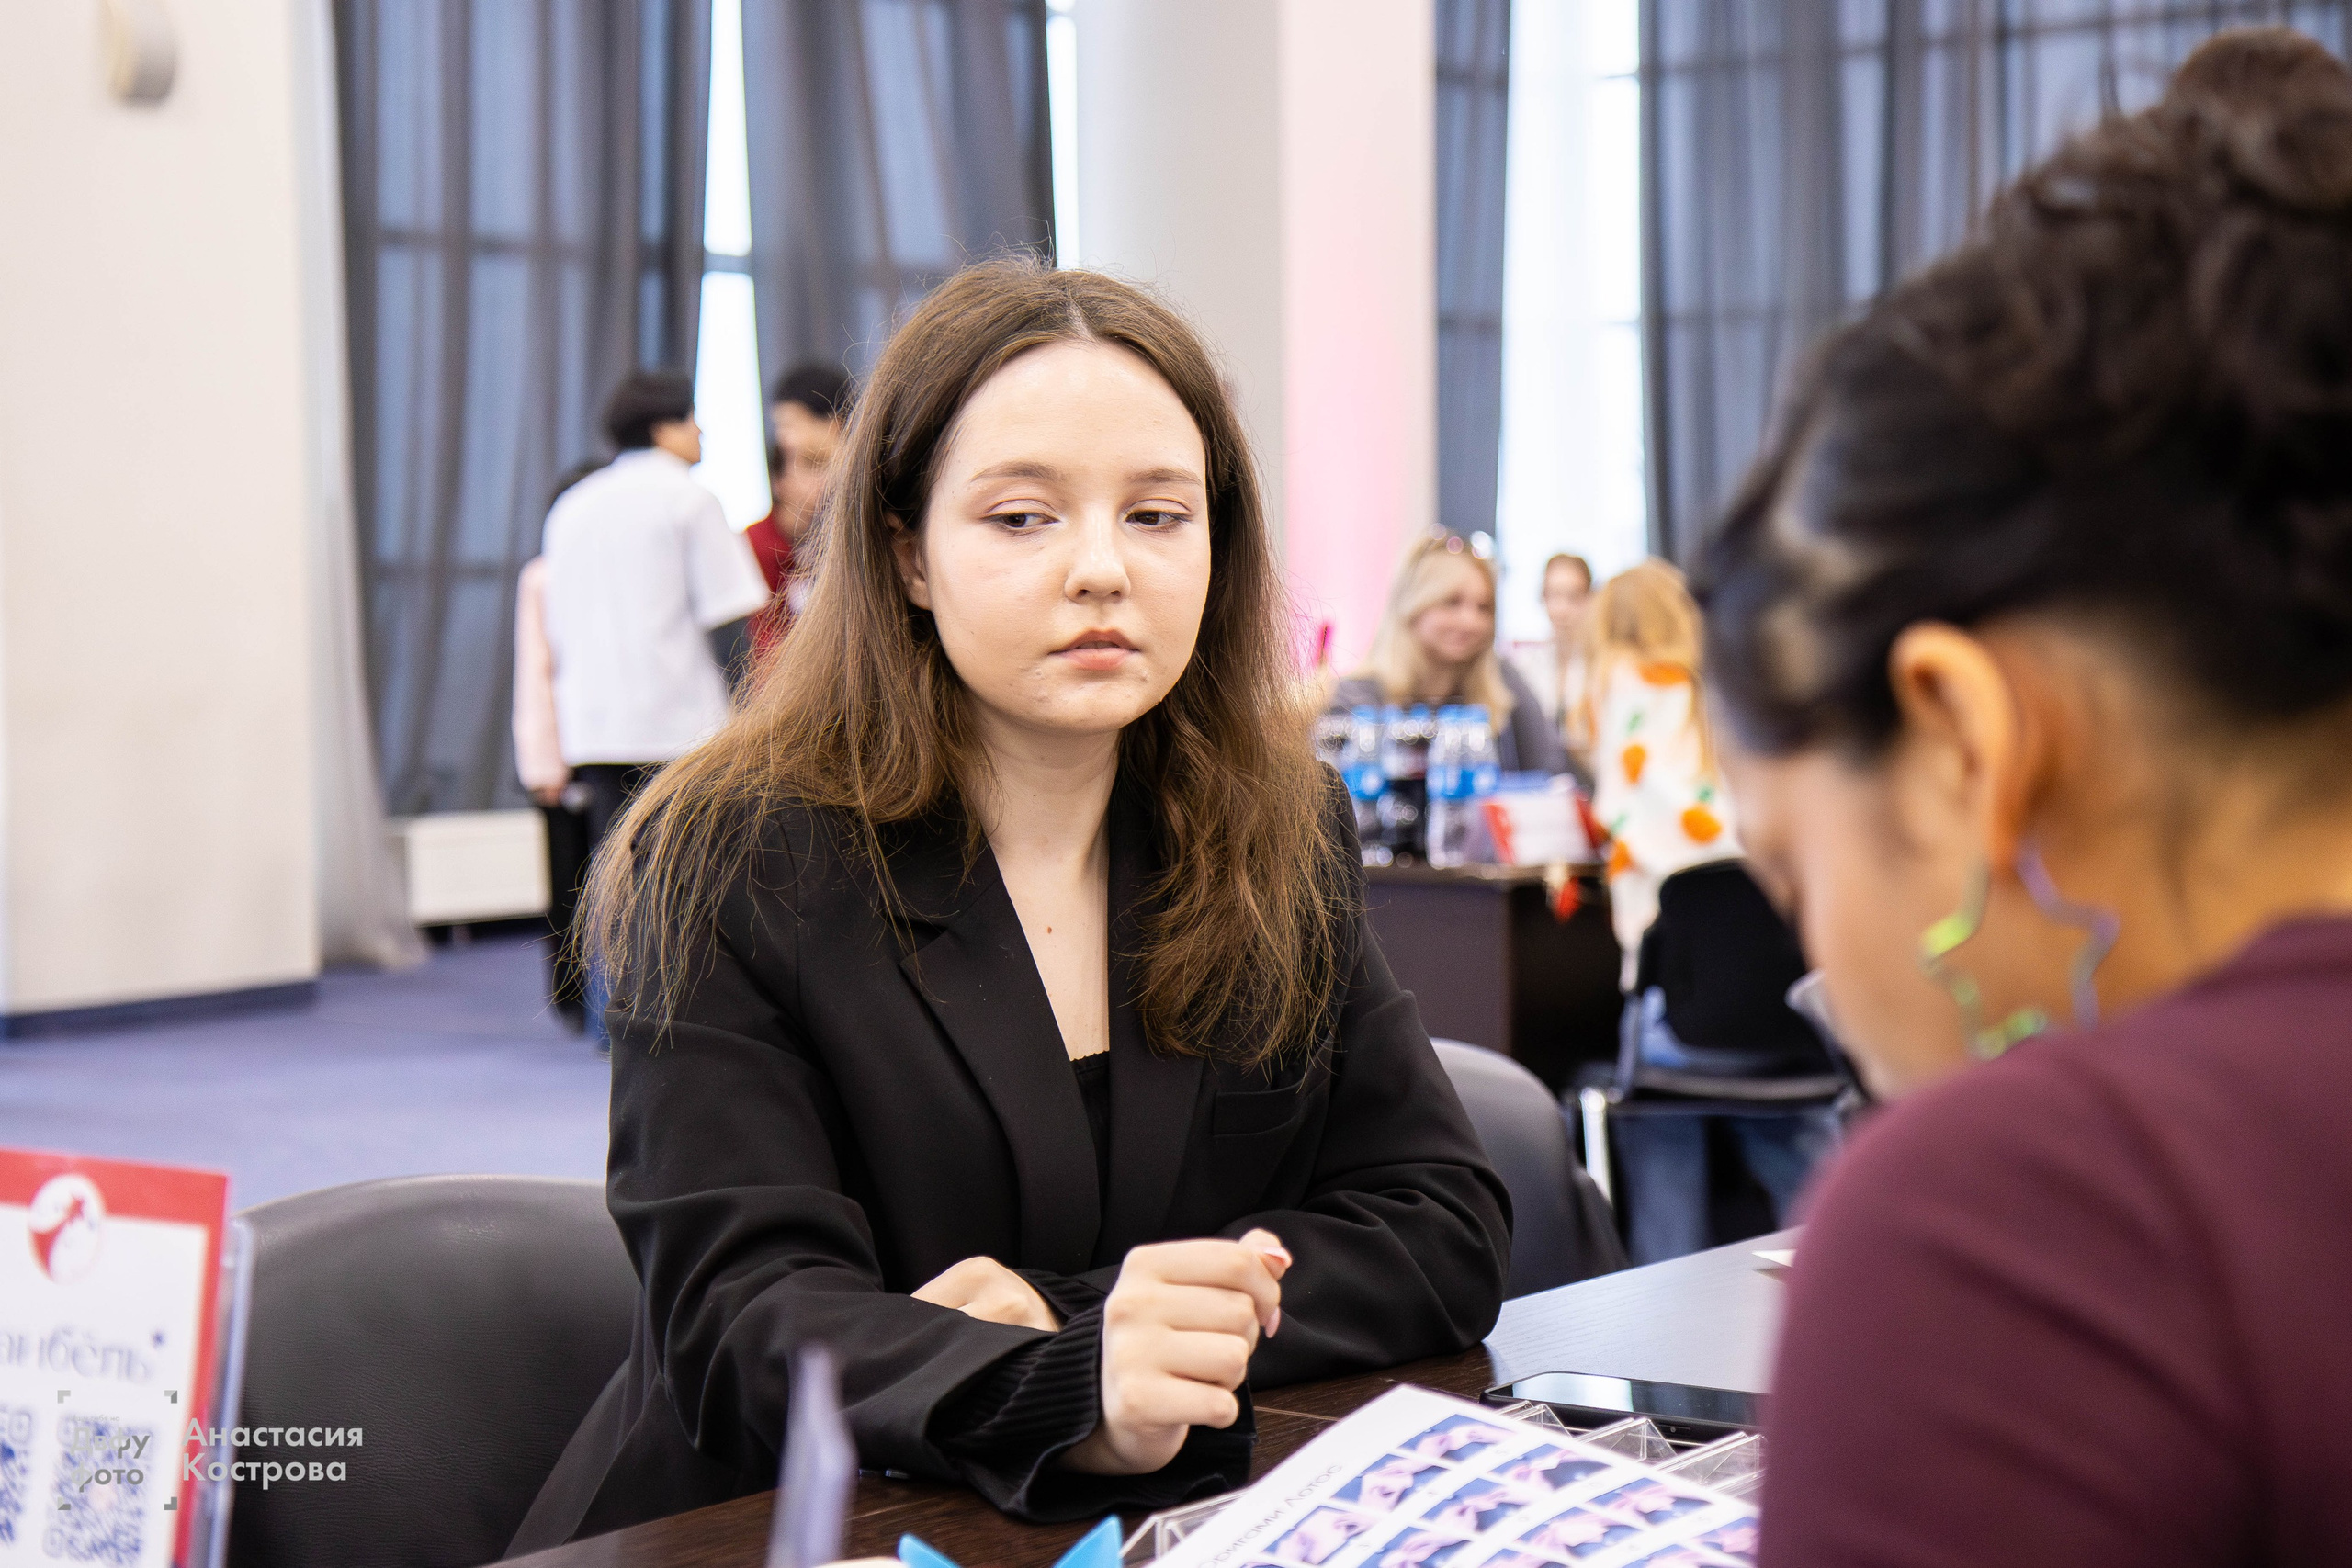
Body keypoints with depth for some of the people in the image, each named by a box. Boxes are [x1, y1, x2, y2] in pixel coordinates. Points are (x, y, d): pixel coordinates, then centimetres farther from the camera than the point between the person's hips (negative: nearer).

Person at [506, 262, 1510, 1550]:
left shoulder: (1282, 835, 6)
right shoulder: (727, 865, -6)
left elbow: (1448, 1225, 2)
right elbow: (744, 1320, -14)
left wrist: (1075, 1323, -13)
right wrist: (1071, 1397, -33)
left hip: (1177, 1533, 3)